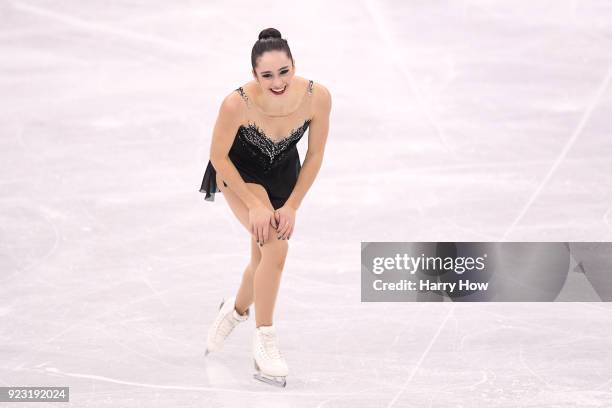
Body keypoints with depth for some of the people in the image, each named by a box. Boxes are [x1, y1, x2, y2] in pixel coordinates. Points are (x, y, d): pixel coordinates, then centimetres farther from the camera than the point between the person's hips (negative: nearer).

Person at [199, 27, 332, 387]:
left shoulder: (318, 97, -30)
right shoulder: (238, 103, -37)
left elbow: (315, 156, -14)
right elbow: (219, 156, -20)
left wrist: (292, 206, -14)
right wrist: (254, 205, -21)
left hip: (283, 174, 4)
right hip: (239, 170, -4)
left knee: (265, 258, 16)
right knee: (275, 247, -24)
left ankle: (236, 309, 49)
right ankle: (265, 343, -10)